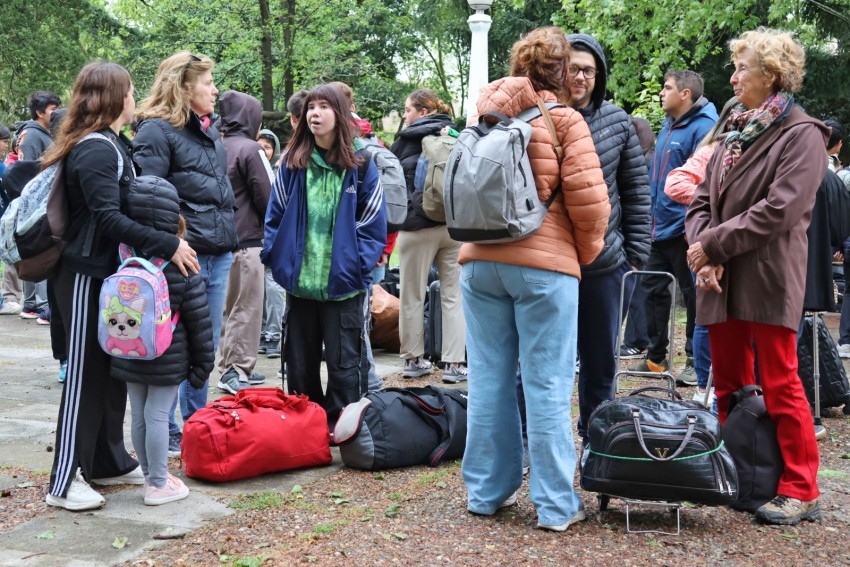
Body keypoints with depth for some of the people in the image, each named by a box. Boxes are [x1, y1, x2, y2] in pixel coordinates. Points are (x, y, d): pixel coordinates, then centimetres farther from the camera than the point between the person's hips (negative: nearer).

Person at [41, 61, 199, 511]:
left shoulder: (110, 144, 13)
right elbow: (108, 218, -27)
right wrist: (168, 245, -29)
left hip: (107, 274, 10)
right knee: (85, 375, -4)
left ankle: (109, 462, 26)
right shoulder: (97, 150, -18)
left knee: (112, 370, 15)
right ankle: (64, 481, 4)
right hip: (87, 277, -10)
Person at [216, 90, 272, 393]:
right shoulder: (250, 149, -12)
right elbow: (267, 197, -10)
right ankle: (238, 370, -1)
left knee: (230, 308, 14)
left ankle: (230, 367, 21)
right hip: (247, 240, -7)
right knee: (246, 309, -1)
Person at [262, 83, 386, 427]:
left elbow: (374, 224, -2)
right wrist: (275, 256, -2)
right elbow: (274, 216, 9)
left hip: (343, 284, -3)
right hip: (299, 281, 3)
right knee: (300, 363, 14)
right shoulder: (292, 163, 6)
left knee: (344, 363, 4)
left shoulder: (361, 166, -2)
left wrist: (357, 263, -10)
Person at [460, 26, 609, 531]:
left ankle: (487, 490, 18)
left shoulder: (485, 115, 11)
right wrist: (586, 253, 6)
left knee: (489, 378, 10)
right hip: (543, 263, -5)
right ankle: (556, 504, 5)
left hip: (479, 260, 5)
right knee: (548, 386, 0)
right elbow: (589, 199, -9)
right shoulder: (564, 120, -4)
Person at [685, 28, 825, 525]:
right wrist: (704, 252, -7)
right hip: (722, 280, 7)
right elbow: (703, 200, 11)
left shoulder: (800, 134, -7)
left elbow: (779, 210, -18)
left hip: (768, 279, -7)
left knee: (781, 386, -2)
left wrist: (714, 243, -15)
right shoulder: (735, 133, 15)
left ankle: (800, 491, 7)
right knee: (729, 386, 13)